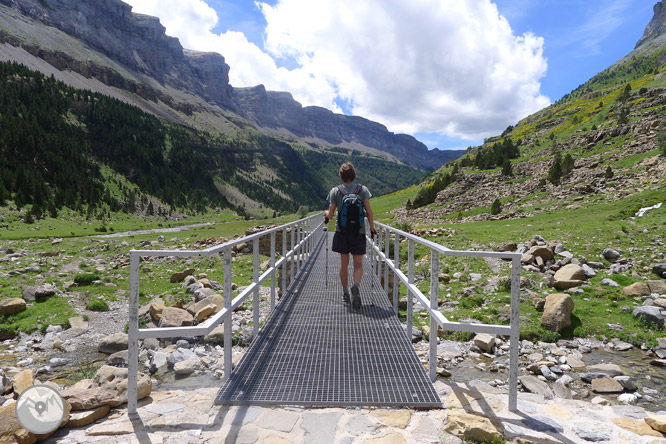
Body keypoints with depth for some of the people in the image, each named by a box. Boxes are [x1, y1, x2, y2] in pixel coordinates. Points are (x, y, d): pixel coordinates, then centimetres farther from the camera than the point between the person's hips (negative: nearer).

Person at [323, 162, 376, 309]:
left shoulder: (335, 191, -3)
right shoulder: (362, 189, -3)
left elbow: (330, 214, -4)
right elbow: (369, 212, -7)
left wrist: (326, 213, 19)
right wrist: (372, 228, 6)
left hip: (341, 231, 1)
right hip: (358, 231, 0)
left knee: (344, 263, 12)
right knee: (358, 263, 7)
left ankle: (345, 293, 19)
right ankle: (356, 285, -20)